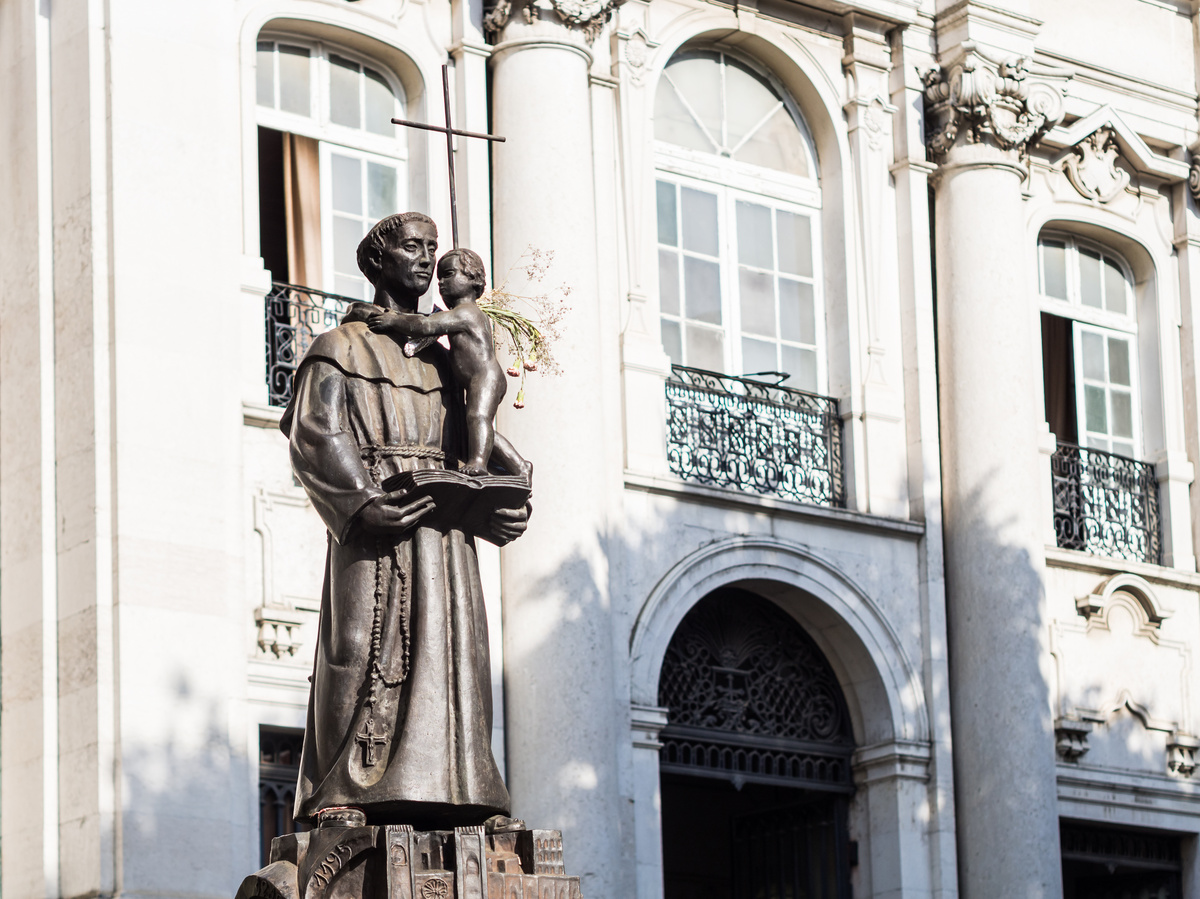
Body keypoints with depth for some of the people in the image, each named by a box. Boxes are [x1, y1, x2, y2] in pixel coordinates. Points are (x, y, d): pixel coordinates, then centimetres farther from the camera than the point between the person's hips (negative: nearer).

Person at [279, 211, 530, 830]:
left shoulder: (440, 358, 25)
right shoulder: (344, 347, 7)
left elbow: (468, 449, 19)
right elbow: (317, 433, -7)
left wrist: (504, 506, 0)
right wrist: (363, 500, -22)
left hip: (442, 524, 6)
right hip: (380, 524, -6)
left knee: (449, 653, -2)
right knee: (370, 648, -13)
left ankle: (445, 796, -5)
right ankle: (346, 796, -15)